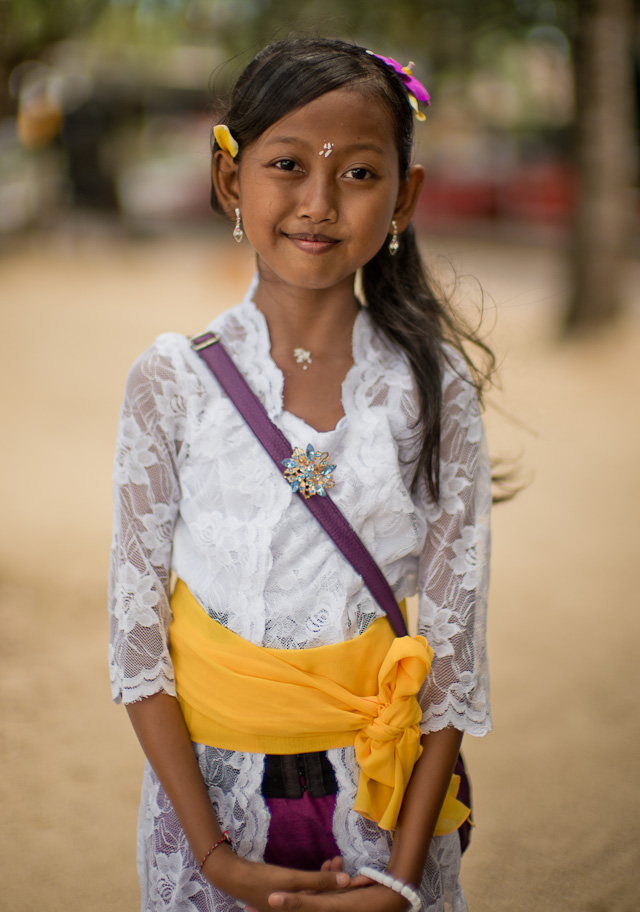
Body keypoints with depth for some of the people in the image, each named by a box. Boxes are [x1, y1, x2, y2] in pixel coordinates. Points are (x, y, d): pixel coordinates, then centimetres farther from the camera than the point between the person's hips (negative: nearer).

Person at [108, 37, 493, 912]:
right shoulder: (172, 382, -9)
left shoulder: (433, 386, -8)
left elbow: (455, 640, -7)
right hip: (208, 782, 0)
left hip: (383, 797, 0)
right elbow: (136, 630, -7)